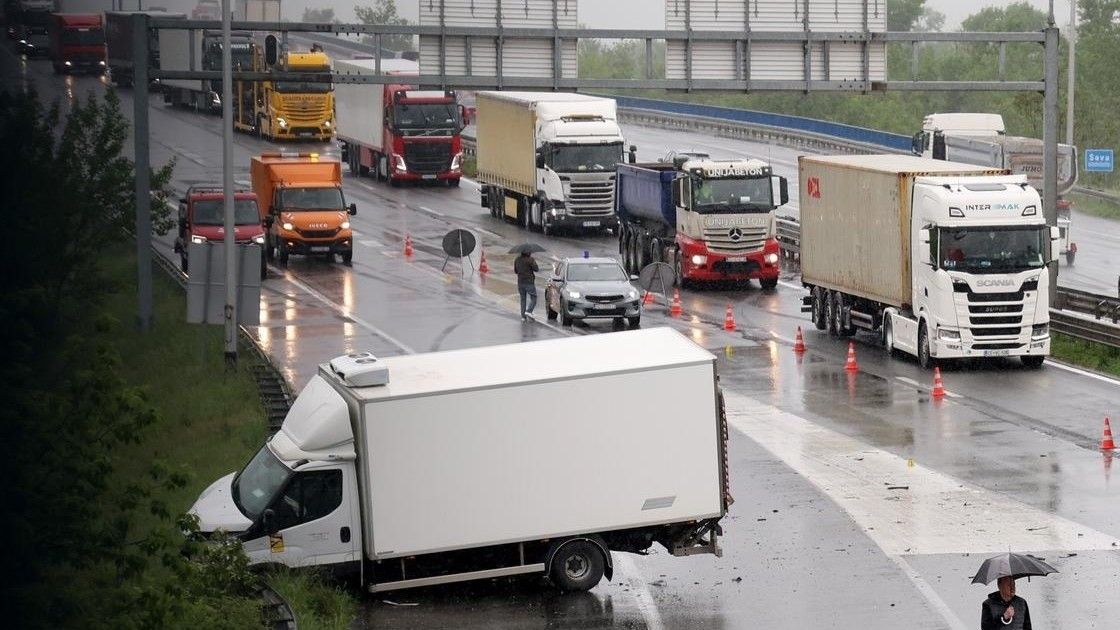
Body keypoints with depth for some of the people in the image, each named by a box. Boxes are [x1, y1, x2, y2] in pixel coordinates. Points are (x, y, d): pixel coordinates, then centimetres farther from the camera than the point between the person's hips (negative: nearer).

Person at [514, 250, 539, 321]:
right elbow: (536, 269, -13)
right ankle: (528, 311, -15)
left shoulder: (517, 260, 5)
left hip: (520, 282, 5)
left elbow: (515, 271, 13)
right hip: (529, 282, -5)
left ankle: (523, 316, 7)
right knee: (533, 298, 4)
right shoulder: (530, 259, -14)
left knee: (523, 299, 12)